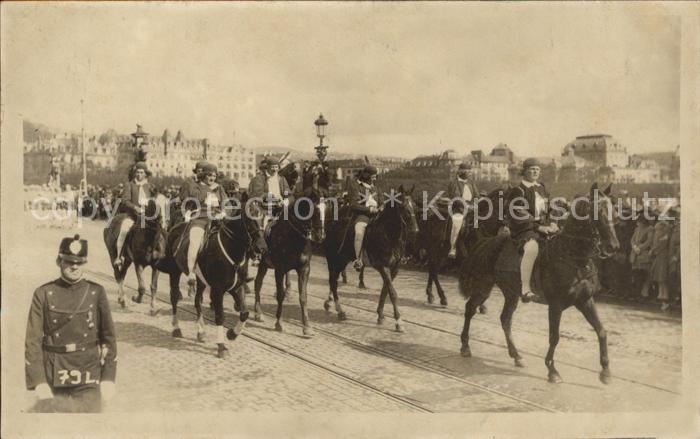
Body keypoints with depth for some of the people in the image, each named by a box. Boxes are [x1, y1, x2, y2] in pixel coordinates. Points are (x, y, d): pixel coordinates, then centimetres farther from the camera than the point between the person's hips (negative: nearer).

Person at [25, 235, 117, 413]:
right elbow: (33, 340, -1)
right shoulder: (43, 294, 1)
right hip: (53, 378, 0)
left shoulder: (96, 292, 2)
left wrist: (108, 378, -1)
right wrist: (39, 383, -8)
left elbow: (109, 337, 4)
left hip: (88, 379, 0)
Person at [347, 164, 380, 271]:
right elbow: (353, 205, -11)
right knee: (359, 232, -34)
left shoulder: (372, 187, 17)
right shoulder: (354, 185, -4)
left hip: (374, 214, 7)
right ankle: (358, 260, -29)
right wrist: (369, 209, -16)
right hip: (361, 214, -7)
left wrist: (378, 208, 4)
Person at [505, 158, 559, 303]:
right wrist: (539, 227, -17)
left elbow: (549, 211, 27)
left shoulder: (542, 189, 20)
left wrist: (551, 223, 5)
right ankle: (526, 290, -37)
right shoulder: (517, 191, -3)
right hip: (525, 230, -8)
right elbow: (519, 216, -11)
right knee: (532, 248, -37)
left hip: (544, 227, 8)